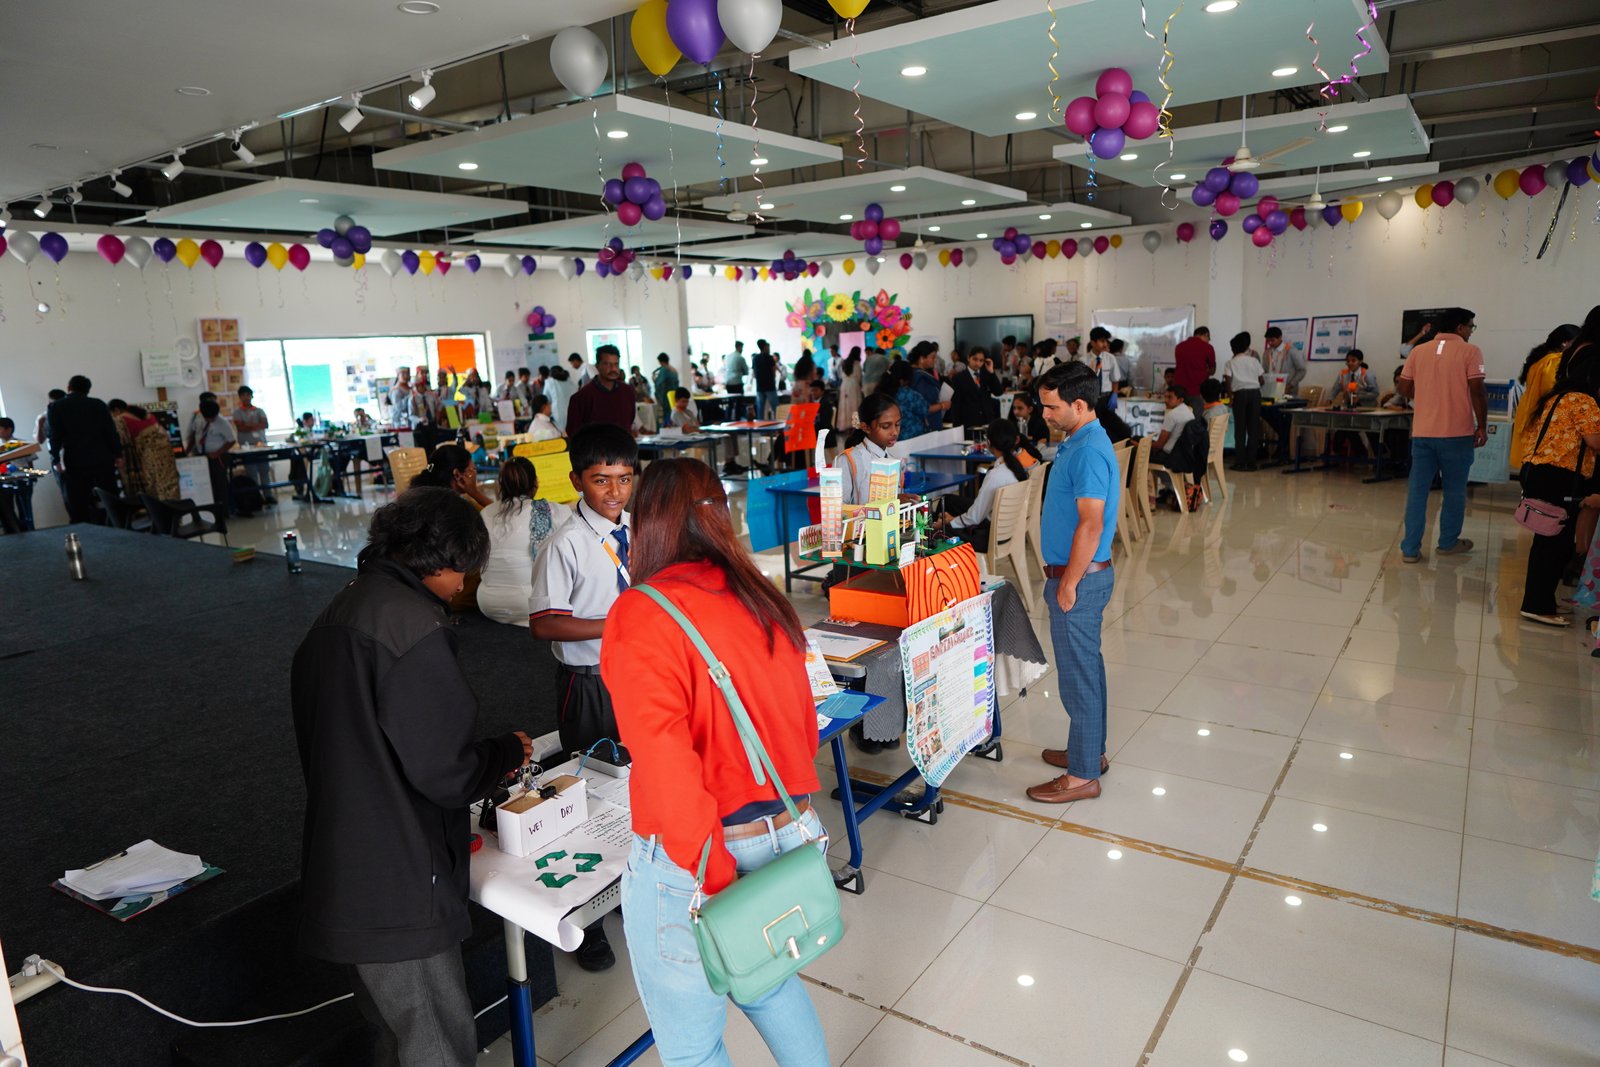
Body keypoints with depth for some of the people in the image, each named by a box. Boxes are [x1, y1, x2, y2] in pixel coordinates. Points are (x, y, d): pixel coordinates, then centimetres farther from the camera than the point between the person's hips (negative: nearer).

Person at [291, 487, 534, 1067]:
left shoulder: (338, 612, 11)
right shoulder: (413, 622, -20)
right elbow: (443, 771, -20)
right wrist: (508, 751, -1)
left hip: (341, 881, 10)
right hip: (398, 888, -10)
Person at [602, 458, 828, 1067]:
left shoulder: (642, 615, -16)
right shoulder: (762, 599, 2)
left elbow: (665, 761, -25)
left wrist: (714, 880, -18)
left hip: (692, 860, -6)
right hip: (789, 834, 6)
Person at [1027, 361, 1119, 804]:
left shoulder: (1089, 452, -22)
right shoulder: (1079, 443, 11)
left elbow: (1090, 525, -25)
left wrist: (1068, 585, -20)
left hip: (1079, 578, -10)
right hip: (1079, 573, 10)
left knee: (1079, 675, -1)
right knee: (1087, 667, 20)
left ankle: (1083, 776, 10)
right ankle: (1090, 751, 34)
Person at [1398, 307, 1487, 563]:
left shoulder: (1418, 351, 6)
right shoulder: (1469, 352, -5)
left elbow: (1404, 390, 8)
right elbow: (1477, 392, -10)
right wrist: (1482, 426, -1)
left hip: (1422, 432, 3)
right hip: (1457, 432, -3)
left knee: (1417, 490, 4)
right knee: (1454, 491, 12)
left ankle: (1410, 548, 2)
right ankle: (1448, 542, 23)